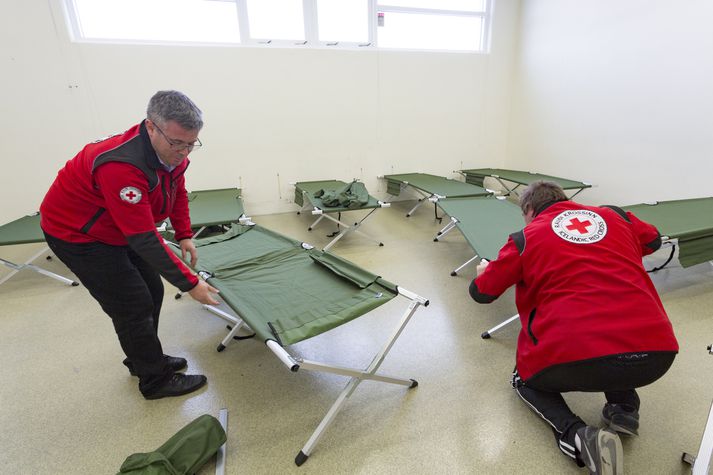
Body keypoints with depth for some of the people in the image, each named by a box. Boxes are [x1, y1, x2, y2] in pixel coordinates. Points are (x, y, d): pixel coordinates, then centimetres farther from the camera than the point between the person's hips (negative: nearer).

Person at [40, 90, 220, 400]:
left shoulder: (172, 150, -13)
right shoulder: (122, 166, -38)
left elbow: (177, 190, 7)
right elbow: (144, 240, -36)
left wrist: (184, 235, -1)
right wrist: (189, 283, -31)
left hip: (118, 227, 8)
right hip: (76, 234, -8)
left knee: (152, 292, 11)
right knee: (134, 306, -5)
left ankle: (145, 360, 34)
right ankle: (155, 381, 15)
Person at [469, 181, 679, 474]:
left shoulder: (526, 237, 7)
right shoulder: (615, 215, 15)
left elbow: (480, 293, 15)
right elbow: (653, 240, 38)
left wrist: (483, 271, 38)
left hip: (581, 363, -4)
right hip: (657, 355, 5)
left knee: (525, 379, 27)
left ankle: (578, 436, 2)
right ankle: (624, 409, 23)